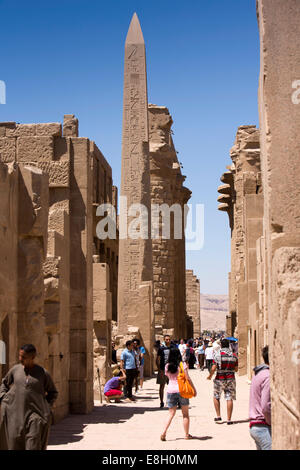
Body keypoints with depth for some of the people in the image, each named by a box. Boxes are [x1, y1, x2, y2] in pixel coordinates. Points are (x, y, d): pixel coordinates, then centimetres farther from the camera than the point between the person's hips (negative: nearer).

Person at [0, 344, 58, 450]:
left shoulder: (43, 373, 0)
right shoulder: (15, 369, 6)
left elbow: (53, 393, 13)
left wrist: (46, 406, 1)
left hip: (35, 414, -2)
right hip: (15, 413, 2)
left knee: (33, 446, -12)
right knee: (15, 446, 0)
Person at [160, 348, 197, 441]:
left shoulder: (167, 366, 3)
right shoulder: (182, 364, -6)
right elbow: (187, 378, -7)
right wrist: (194, 389, 0)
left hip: (170, 390, 3)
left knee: (171, 413, 9)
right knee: (185, 414, 10)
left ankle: (164, 432, -6)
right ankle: (187, 434, 15)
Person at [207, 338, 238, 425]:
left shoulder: (218, 355, -9)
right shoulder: (234, 356, 1)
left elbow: (213, 368, -12)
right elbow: (236, 369, 7)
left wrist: (210, 376, 5)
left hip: (220, 379, -2)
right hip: (230, 379, 2)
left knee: (216, 397, 16)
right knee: (229, 399, 2)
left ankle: (218, 416, 13)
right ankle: (229, 419, 0)